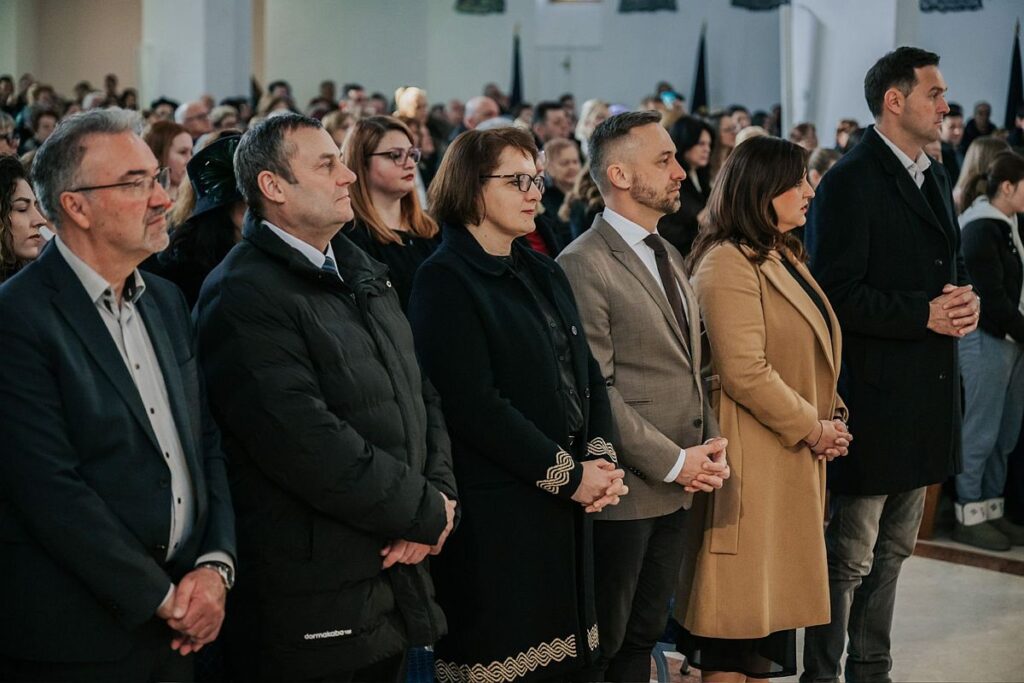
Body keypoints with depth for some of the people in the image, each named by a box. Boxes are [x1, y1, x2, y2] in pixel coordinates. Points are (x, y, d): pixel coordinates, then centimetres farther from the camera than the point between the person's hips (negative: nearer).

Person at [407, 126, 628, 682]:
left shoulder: (543, 274, 16)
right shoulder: (444, 281, -10)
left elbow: (587, 374, 14)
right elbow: (475, 405, -18)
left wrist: (601, 457, -4)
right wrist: (568, 474, -14)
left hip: (567, 509, 7)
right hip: (496, 516, -7)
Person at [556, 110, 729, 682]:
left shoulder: (671, 257, 14)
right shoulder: (584, 265, -14)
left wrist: (711, 445, 2)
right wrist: (674, 462, -15)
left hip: (678, 489, 8)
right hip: (624, 493, -8)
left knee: (645, 636, 15)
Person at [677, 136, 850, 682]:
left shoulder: (784, 257, 16)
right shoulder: (728, 264, -15)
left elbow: (814, 354, 22)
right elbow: (745, 372, -22)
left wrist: (831, 415, 5)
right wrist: (811, 429, -13)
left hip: (796, 460, 9)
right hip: (755, 457, -9)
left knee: (772, 591, 13)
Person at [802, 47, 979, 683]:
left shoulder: (935, 177, 14)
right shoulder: (851, 182, -13)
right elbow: (838, 294, -19)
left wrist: (965, 300, 0)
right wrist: (924, 314, -20)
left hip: (925, 397, 9)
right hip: (874, 397, -9)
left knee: (893, 551, 17)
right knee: (850, 556, -2)